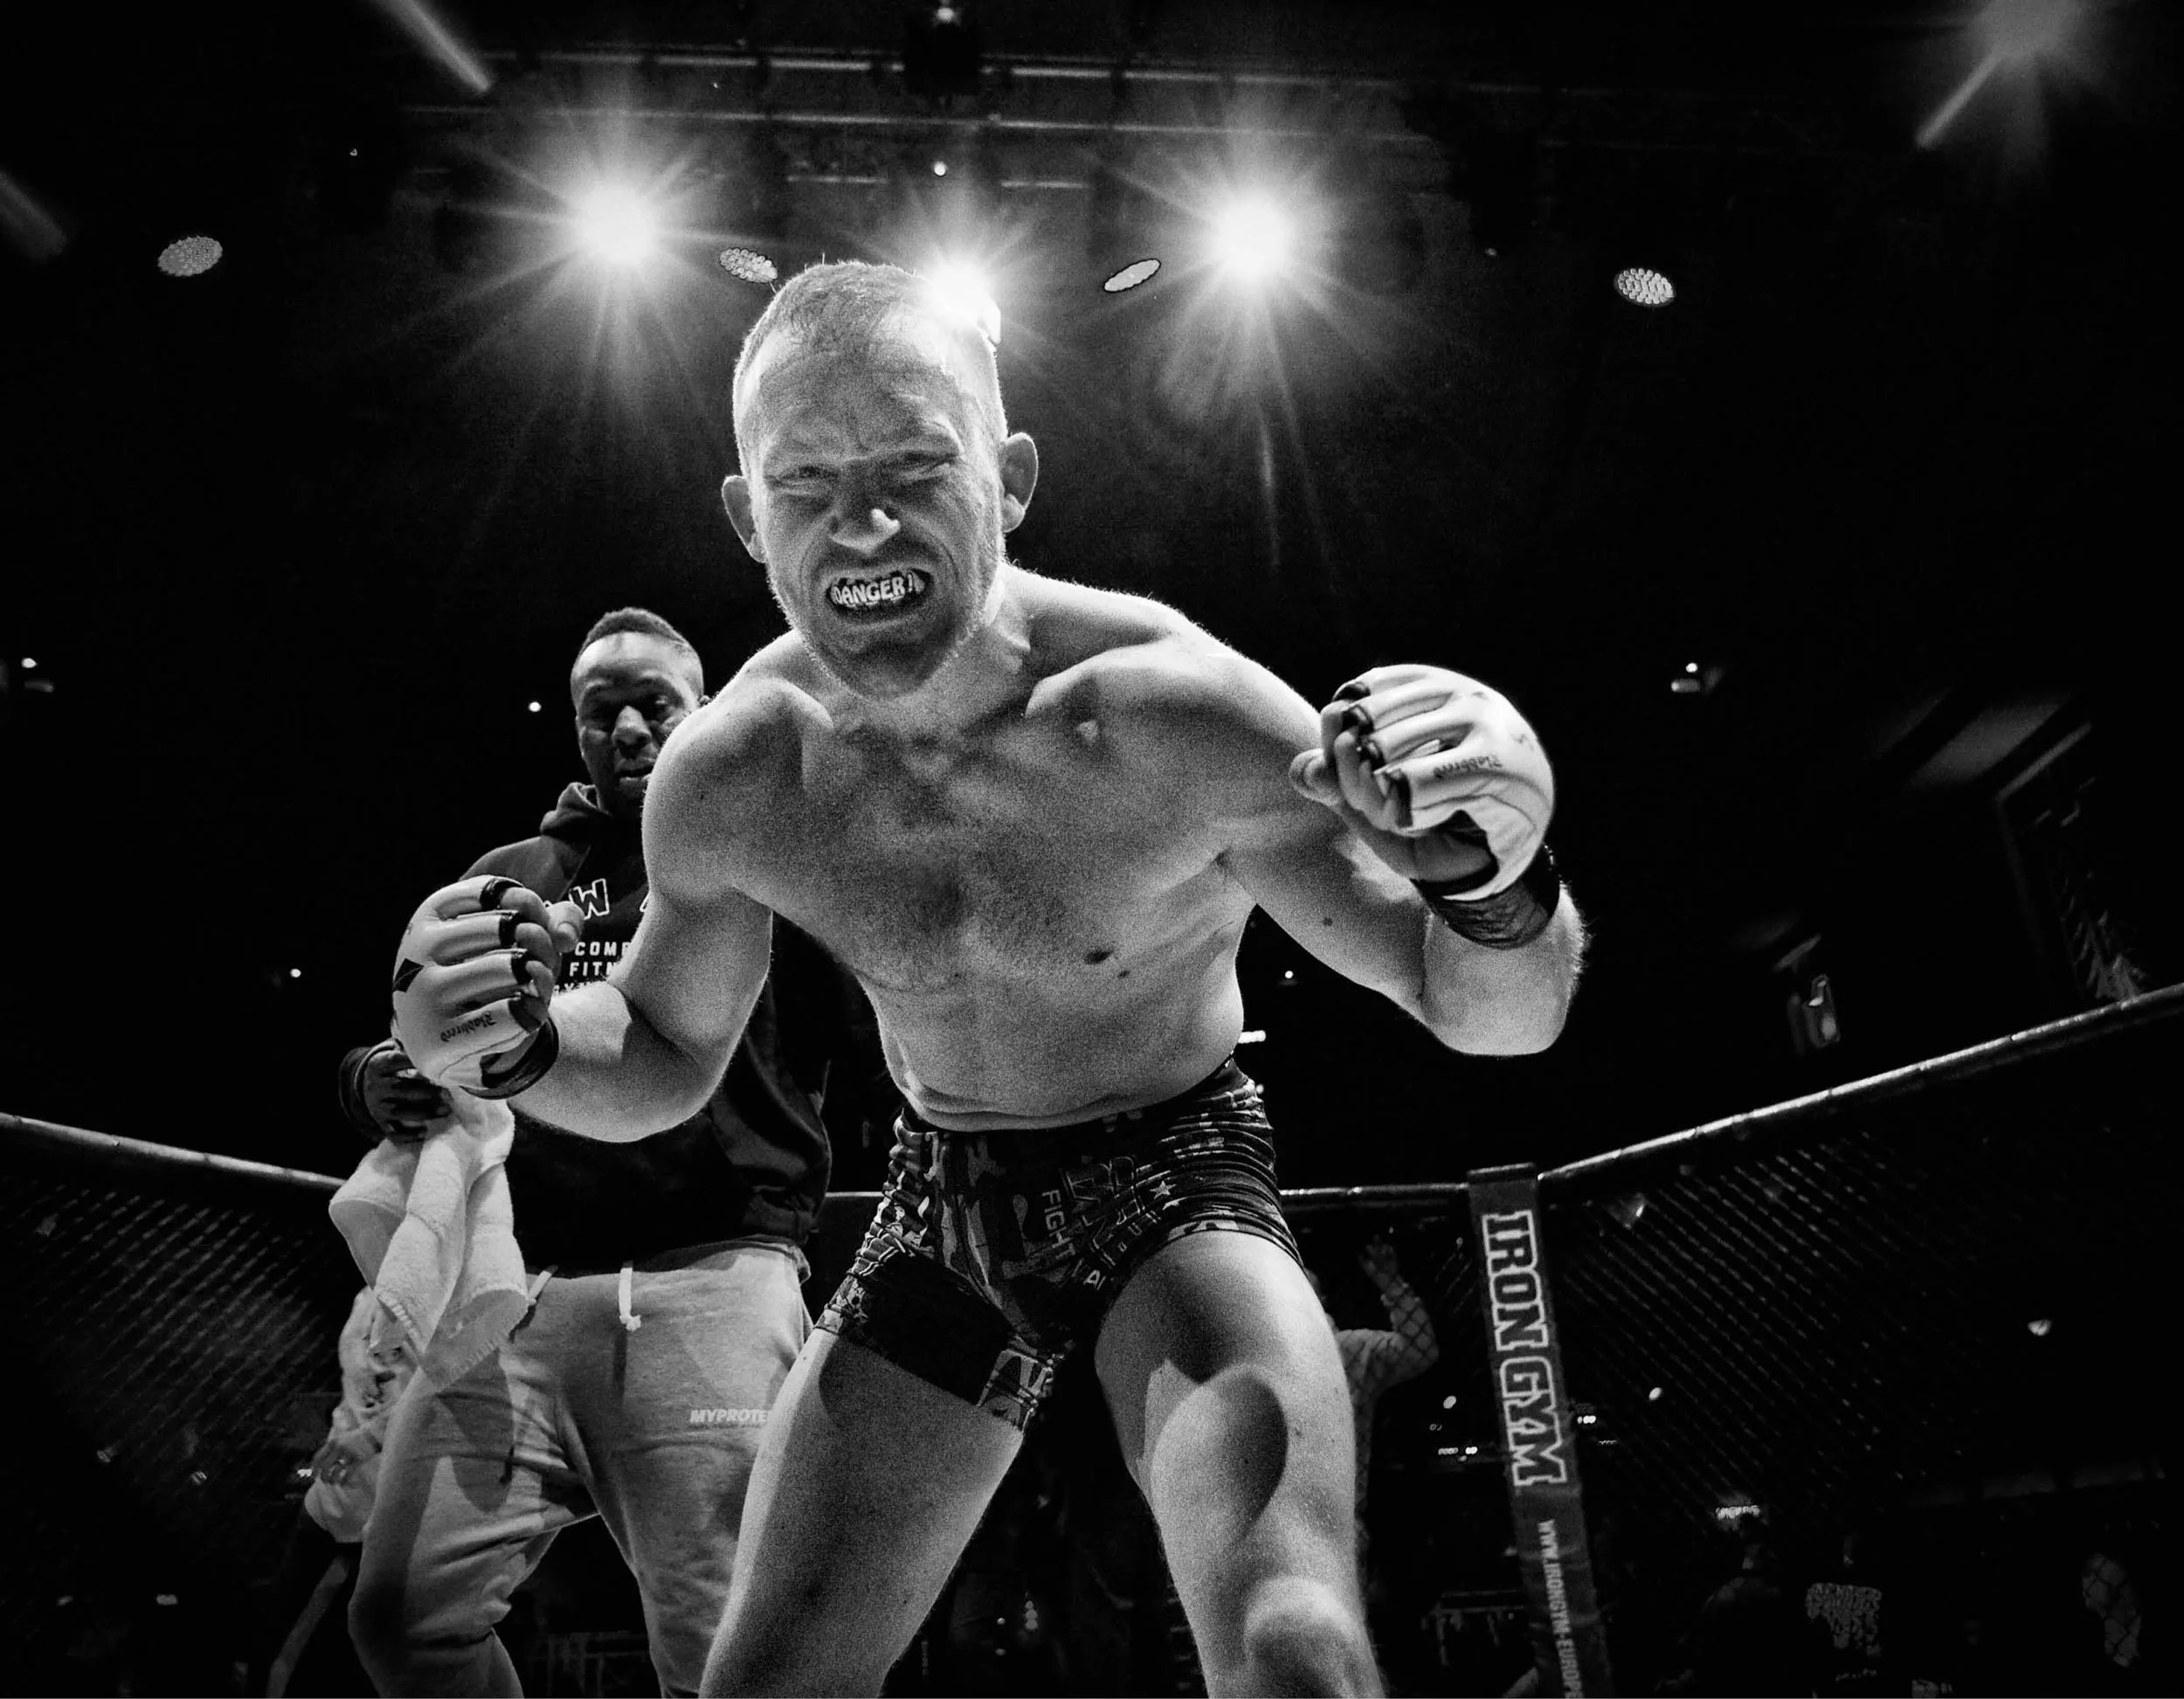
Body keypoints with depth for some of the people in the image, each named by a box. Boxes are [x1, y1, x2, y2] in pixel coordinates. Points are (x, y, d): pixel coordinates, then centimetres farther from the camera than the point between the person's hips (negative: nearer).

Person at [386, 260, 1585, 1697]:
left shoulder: (1182, 717, -28)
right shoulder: (726, 781, -15)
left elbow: (1490, 1016, -20)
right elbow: (663, 1062, 4)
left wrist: (1492, 886, -44)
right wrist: (517, 1049, -19)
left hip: (1176, 1176, -3)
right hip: (947, 1200, 4)